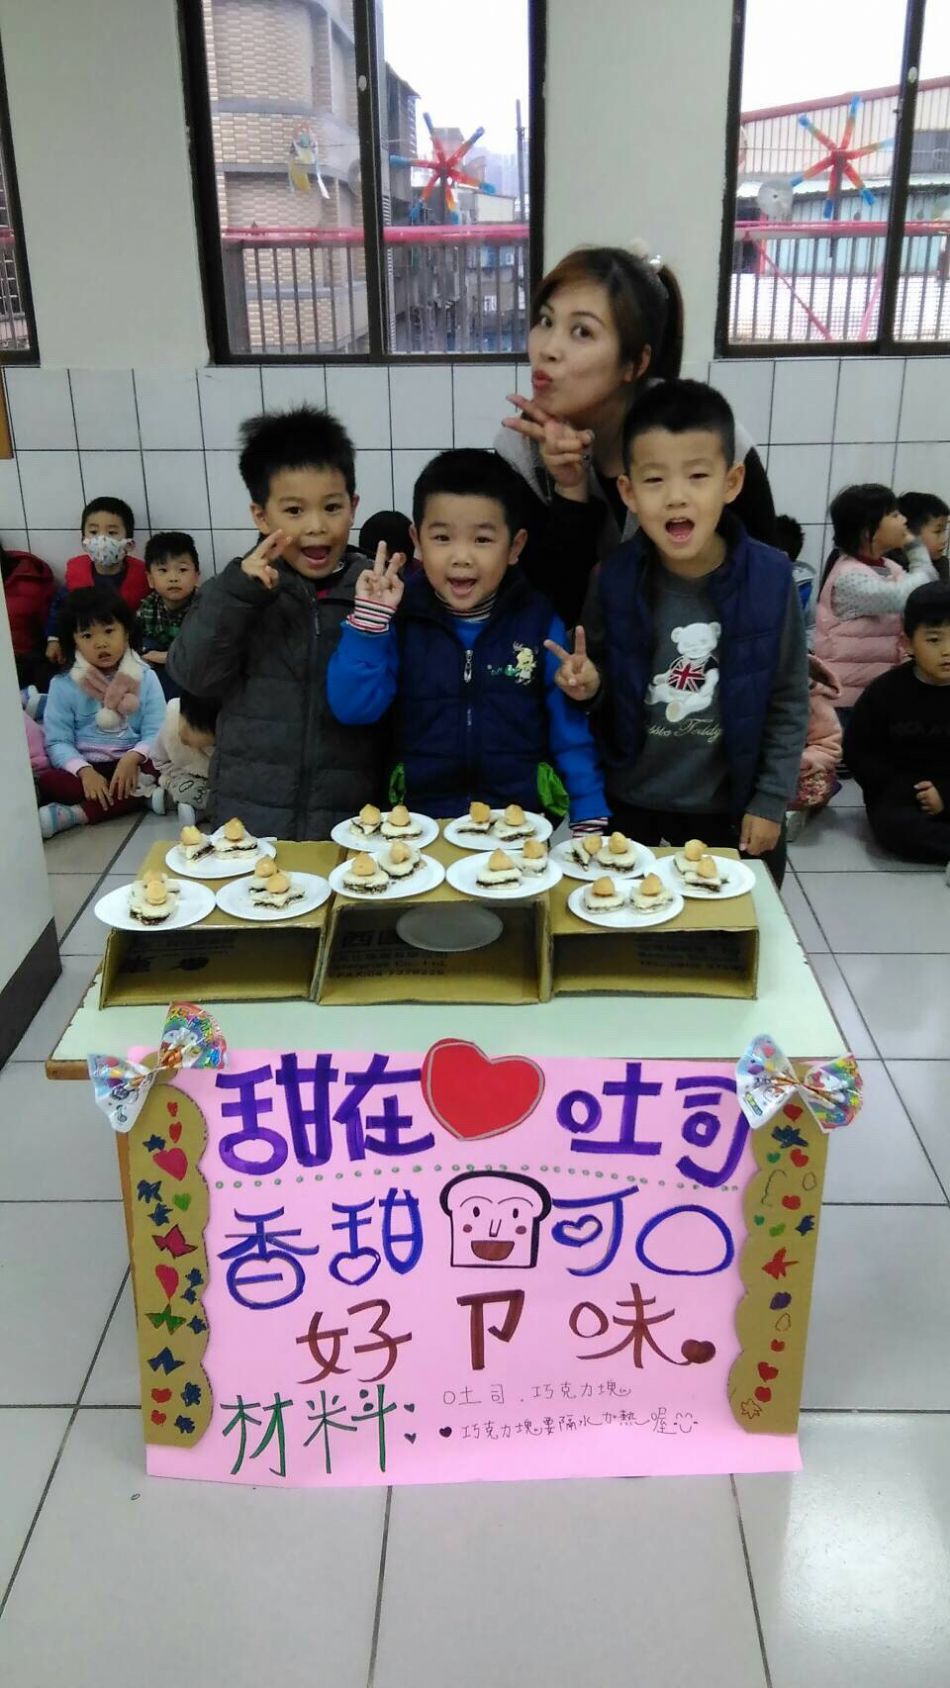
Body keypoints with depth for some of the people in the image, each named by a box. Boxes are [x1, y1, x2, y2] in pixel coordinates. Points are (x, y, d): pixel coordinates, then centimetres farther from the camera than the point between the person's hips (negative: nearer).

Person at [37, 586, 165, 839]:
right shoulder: (63, 685, 0)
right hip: (86, 767, -1)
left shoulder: (144, 678, 1)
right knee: (49, 783, -29)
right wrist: (84, 771, -23)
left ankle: (74, 814, -30)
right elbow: (57, 741, -5)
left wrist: (132, 758, -24)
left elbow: (155, 733, -5)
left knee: (161, 770, -33)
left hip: (131, 764, 1)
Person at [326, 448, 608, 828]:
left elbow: (570, 731, 5)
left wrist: (590, 818, 1)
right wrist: (369, 618, -13)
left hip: (524, 819, 0)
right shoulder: (400, 618, 1)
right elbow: (353, 708, -6)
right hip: (421, 820, 1)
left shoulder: (538, 622, 1)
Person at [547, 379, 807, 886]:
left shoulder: (770, 578, -14)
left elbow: (789, 705, -5)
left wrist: (770, 802, -5)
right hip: (629, 805, 1)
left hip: (729, 807, 0)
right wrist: (588, 686, -18)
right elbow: (603, 691, 3)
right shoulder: (614, 578, -12)